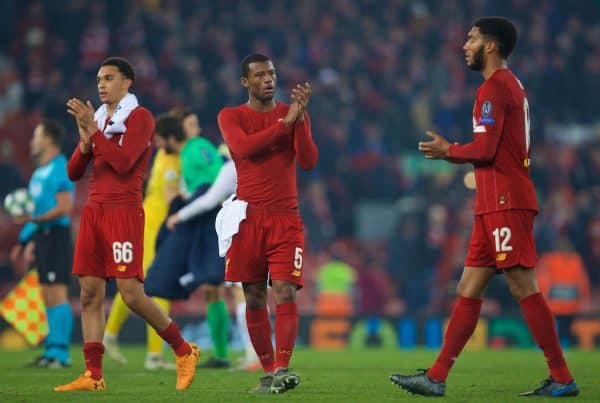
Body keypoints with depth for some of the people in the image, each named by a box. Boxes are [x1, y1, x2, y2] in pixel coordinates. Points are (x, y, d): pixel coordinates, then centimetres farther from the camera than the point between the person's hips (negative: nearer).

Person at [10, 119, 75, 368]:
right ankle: (52, 350, 13)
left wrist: (34, 220, -26)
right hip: (42, 236, 10)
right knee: (47, 297, 10)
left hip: (56, 235, -10)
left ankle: (60, 353, -10)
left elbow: (64, 208, -19)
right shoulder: (41, 171, 17)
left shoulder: (60, 169, -12)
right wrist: (27, 238, 21)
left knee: (57, 294, -10)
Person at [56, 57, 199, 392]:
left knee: (132, 294, -12)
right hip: (94, 211, 7)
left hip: (123, 211, -7)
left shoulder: (139, 117, -3)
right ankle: (93, 375, -1)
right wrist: (85, 141, -2)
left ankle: (185, 351, 4)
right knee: (90, 293, -1)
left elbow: (123, 162, -17)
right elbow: (74, 172, 16)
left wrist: (93, 130, -13)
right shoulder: (99, 118, 19)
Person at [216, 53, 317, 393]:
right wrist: (285, 123, -15)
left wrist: (300, 117, -13)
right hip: (248, 217, 0)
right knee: (254, 299, 2)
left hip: (285, 218, 0)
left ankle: (282, 368, -23)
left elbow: (309, 161, -2)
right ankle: (268, 371, 11)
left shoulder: (295, 114, 10)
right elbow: (243, 147, -15)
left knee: (286, 293, -15)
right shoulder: (231, 116, 6)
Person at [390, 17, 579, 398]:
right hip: (496, 205, 10)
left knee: (524, 288, -9)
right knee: (469, 289, 8)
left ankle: (562, 379, -8)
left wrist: (448, 150, -1)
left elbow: (485, 148, -18)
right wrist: (452, 153, 18)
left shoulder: (494, 88, -11)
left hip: (505, 205, -10)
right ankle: (437, 377, 9)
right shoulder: (512, 85, 20)